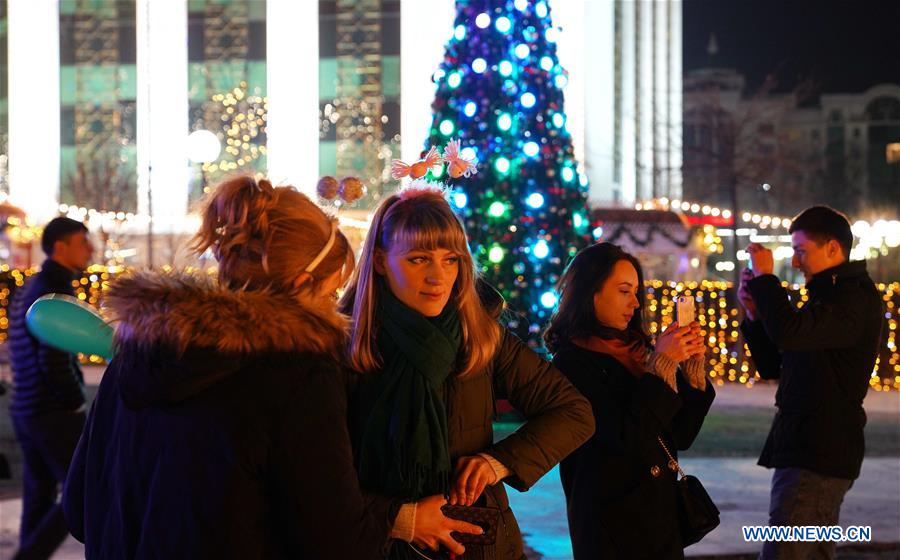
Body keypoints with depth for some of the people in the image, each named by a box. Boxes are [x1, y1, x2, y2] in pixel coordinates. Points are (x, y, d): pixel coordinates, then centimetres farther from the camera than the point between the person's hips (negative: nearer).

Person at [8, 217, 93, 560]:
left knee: (39, 497, 12)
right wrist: (77, 401, -9)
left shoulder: (27, 290, 15)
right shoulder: (57, 292, -16)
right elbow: (55, 361, -23)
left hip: (25, 410, 9)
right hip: (54, 412, -9)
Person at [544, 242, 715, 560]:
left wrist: (691, 366, -2)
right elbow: (627, 439, -21)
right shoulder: (572, 364, -12)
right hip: (611, 521, -6)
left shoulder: (636, 351, 6)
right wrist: (661, 364, -17)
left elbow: (681, 437, 9)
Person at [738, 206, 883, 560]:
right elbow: (772, 366, 21)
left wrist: (764, 277, -16)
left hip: (819, 455, -11)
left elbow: (788, 332, -30)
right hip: (811, 450, 11)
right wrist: (755, 313, 6)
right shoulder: (830, 295, 20)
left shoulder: (857, 297, -12)